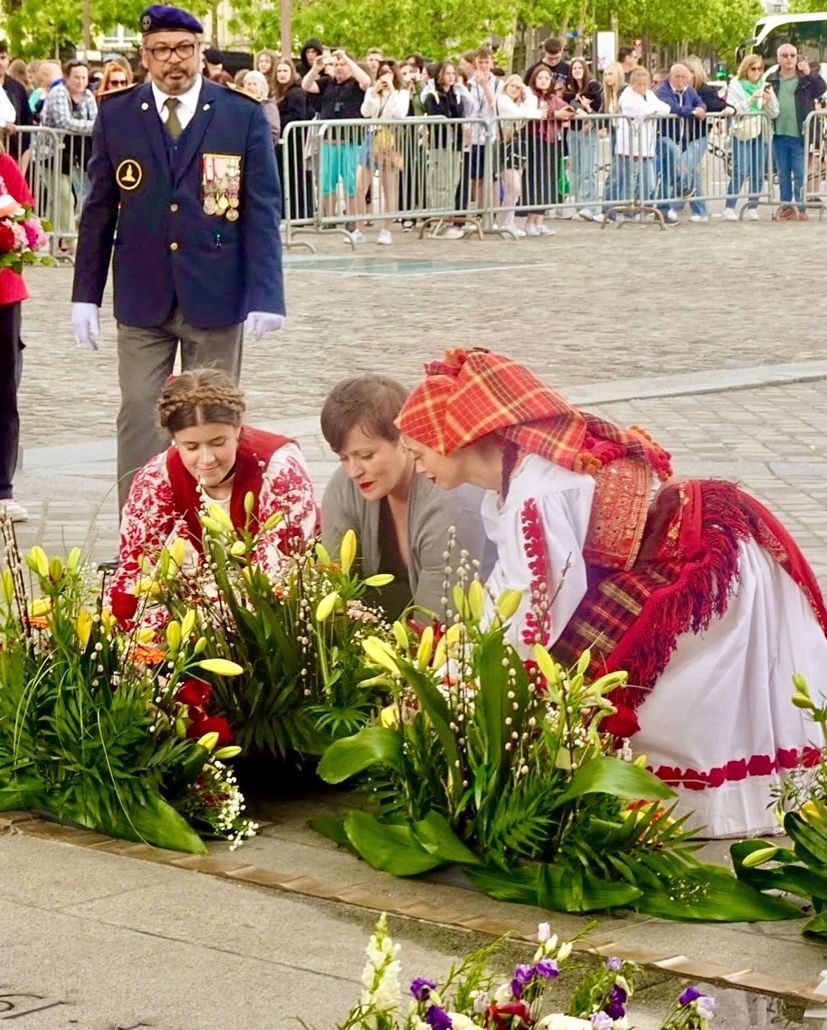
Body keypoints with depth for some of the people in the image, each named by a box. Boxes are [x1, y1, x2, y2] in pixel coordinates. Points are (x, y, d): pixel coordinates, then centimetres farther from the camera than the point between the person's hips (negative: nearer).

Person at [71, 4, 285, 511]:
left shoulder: (244, 115, -1)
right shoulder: (116, 115, 3)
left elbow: (263, 213, -3)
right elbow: (98, 211, 6)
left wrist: (266, 295, -11)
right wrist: (86, 294, 2)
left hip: (215, 297, -1)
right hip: (141, 298, 1)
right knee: (139, 417, 0)